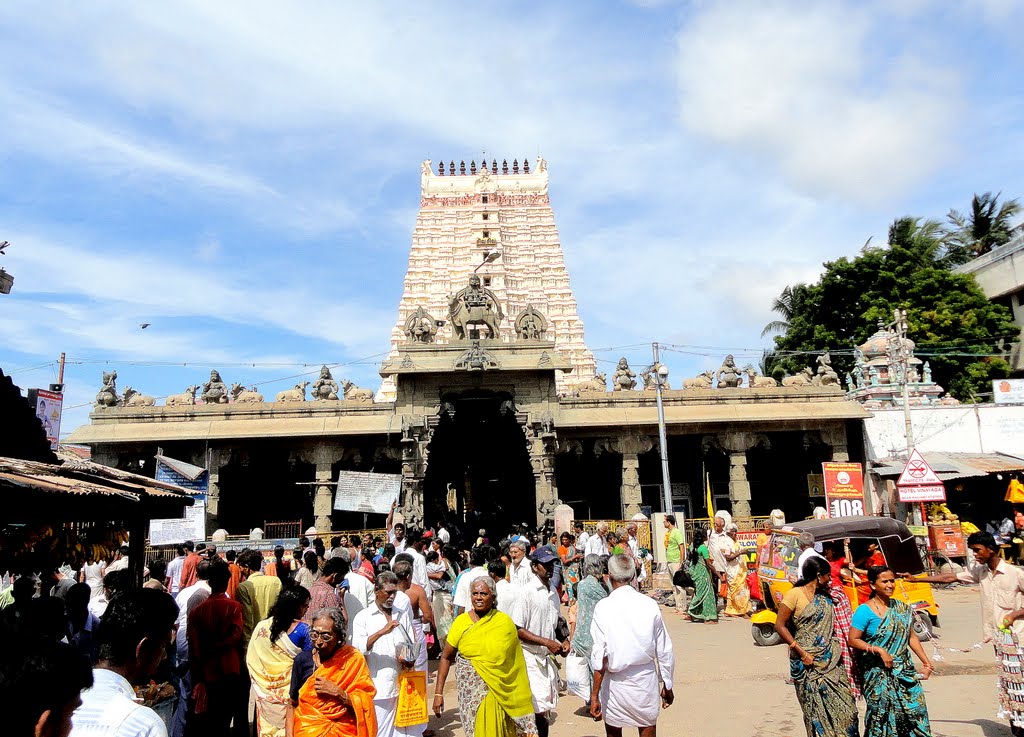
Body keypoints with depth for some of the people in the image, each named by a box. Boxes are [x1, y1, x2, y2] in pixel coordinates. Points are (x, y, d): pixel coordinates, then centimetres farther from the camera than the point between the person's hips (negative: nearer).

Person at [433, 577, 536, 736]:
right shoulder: (461, 622, -3)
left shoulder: (505, 622, -4)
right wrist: (438, 693, -2)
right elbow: (446, 658, 2)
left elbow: (515, 662, 2)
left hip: (498, 692, -1)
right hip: (469, 692, 1)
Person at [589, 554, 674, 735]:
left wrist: (594, 695, -8)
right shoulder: (650, 605, -6)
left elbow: (599, 655, -13)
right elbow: (664, 651, 0)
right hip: (646, 679, 2)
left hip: (615, 681, -1)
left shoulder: (603, 607, -12)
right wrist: (667, 686, 13)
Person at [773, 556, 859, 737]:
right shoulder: (795, 594, -10)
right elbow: (780, 626, -12)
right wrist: (802, 653, -15)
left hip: (832, 661, 6)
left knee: (844, 708, 2)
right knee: (817, 710, 0)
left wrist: (837, 650, 7)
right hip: (809, 664, -6)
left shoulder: (825, 597, 11)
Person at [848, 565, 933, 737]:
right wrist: (879, 650, -19)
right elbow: (853, 640, -13)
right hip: (879, 673, -5)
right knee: (882, 715, -1)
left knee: (915, 709, 3)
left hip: (904, 670, 5)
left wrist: (926, 662, 10)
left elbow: (911, 637, 14)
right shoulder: (864, 611, -12)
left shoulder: (901, 607, 7)